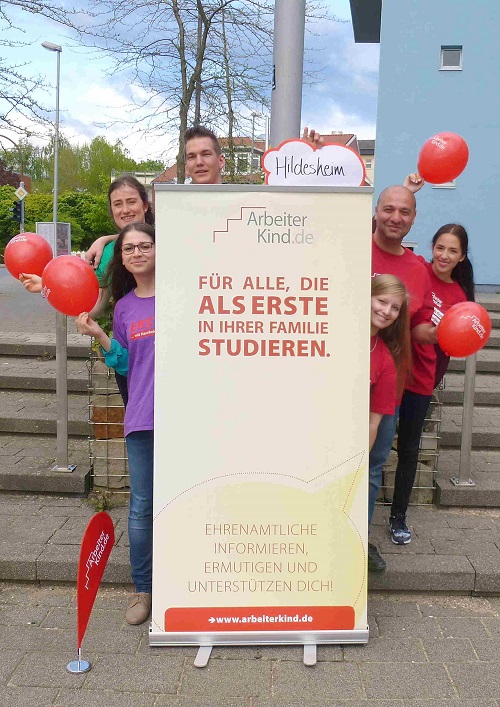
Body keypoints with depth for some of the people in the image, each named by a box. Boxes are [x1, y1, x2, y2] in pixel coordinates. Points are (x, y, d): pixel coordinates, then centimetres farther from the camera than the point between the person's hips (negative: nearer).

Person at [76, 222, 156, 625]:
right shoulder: (124, 307, 10)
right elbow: (125, 364, 12)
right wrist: (99, 336, -1)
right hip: (141, 420, 3)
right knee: (141, 508, 8)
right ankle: (143, 589, 25)